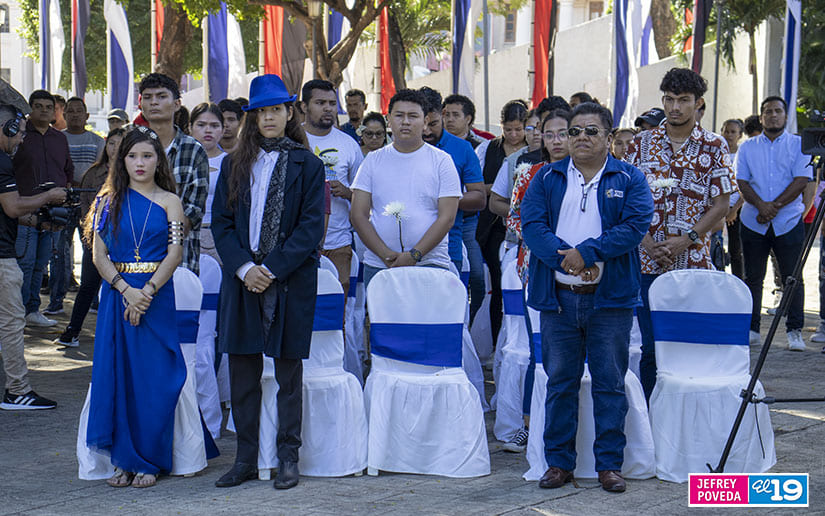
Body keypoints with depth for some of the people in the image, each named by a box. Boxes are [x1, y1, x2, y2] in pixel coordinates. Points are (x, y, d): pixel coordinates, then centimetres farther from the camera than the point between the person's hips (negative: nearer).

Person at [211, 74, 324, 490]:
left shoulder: (307, 165, 2)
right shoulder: (235, 165, 11)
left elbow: (310, 226, -5)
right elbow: (221, 222, 7)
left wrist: (272, 269, -14)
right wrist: (244, 267, -9)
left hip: (290, 280, -3)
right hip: (242, 279, 3)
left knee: (288, 373, 3)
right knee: (242, 371, 5)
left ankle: (288, 458, 12)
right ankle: (246, 458, 14)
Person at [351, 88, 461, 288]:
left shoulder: (441, 161, 5)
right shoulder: (373, 160, 11)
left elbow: (447, 217, -2)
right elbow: (359, 215, 4)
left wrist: (414, 255, -13)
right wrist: (386, 255, -10)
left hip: (429, 265, -2)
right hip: (377, 266, 2)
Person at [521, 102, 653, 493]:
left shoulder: (629, 179, 4)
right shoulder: (548, 178, 10)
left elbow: (636, 225, -9)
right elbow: (532, 224, -2)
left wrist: (587, 252, -18)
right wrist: (563, 256, -18)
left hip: (610, 299, -2)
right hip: (558, 297, 2)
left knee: (610, 384, 3)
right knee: (560, 383, 7)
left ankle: (609, 464, 11)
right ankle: (559, 462, 16)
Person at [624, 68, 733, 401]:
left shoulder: (714, 147, 3)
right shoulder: (641, 143, 7)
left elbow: (721, 204, -1)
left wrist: (684, 240, -12)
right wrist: (648, 244, -8)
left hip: (693, 262, -1)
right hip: (647, 261, 1)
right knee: (650, 347, 2)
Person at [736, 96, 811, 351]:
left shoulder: (799, 145, 5)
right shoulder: (747, 147, 11)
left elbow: (801, 180, -5)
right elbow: (742, 181, 2)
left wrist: (775, 206, -15)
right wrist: (761, 205, -16)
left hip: (789, 221, -2)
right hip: (753, 221, 2)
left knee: (792, 277, -3)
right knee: (753, 277, 5)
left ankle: (795, 331, 2)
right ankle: (751, 329, 11)